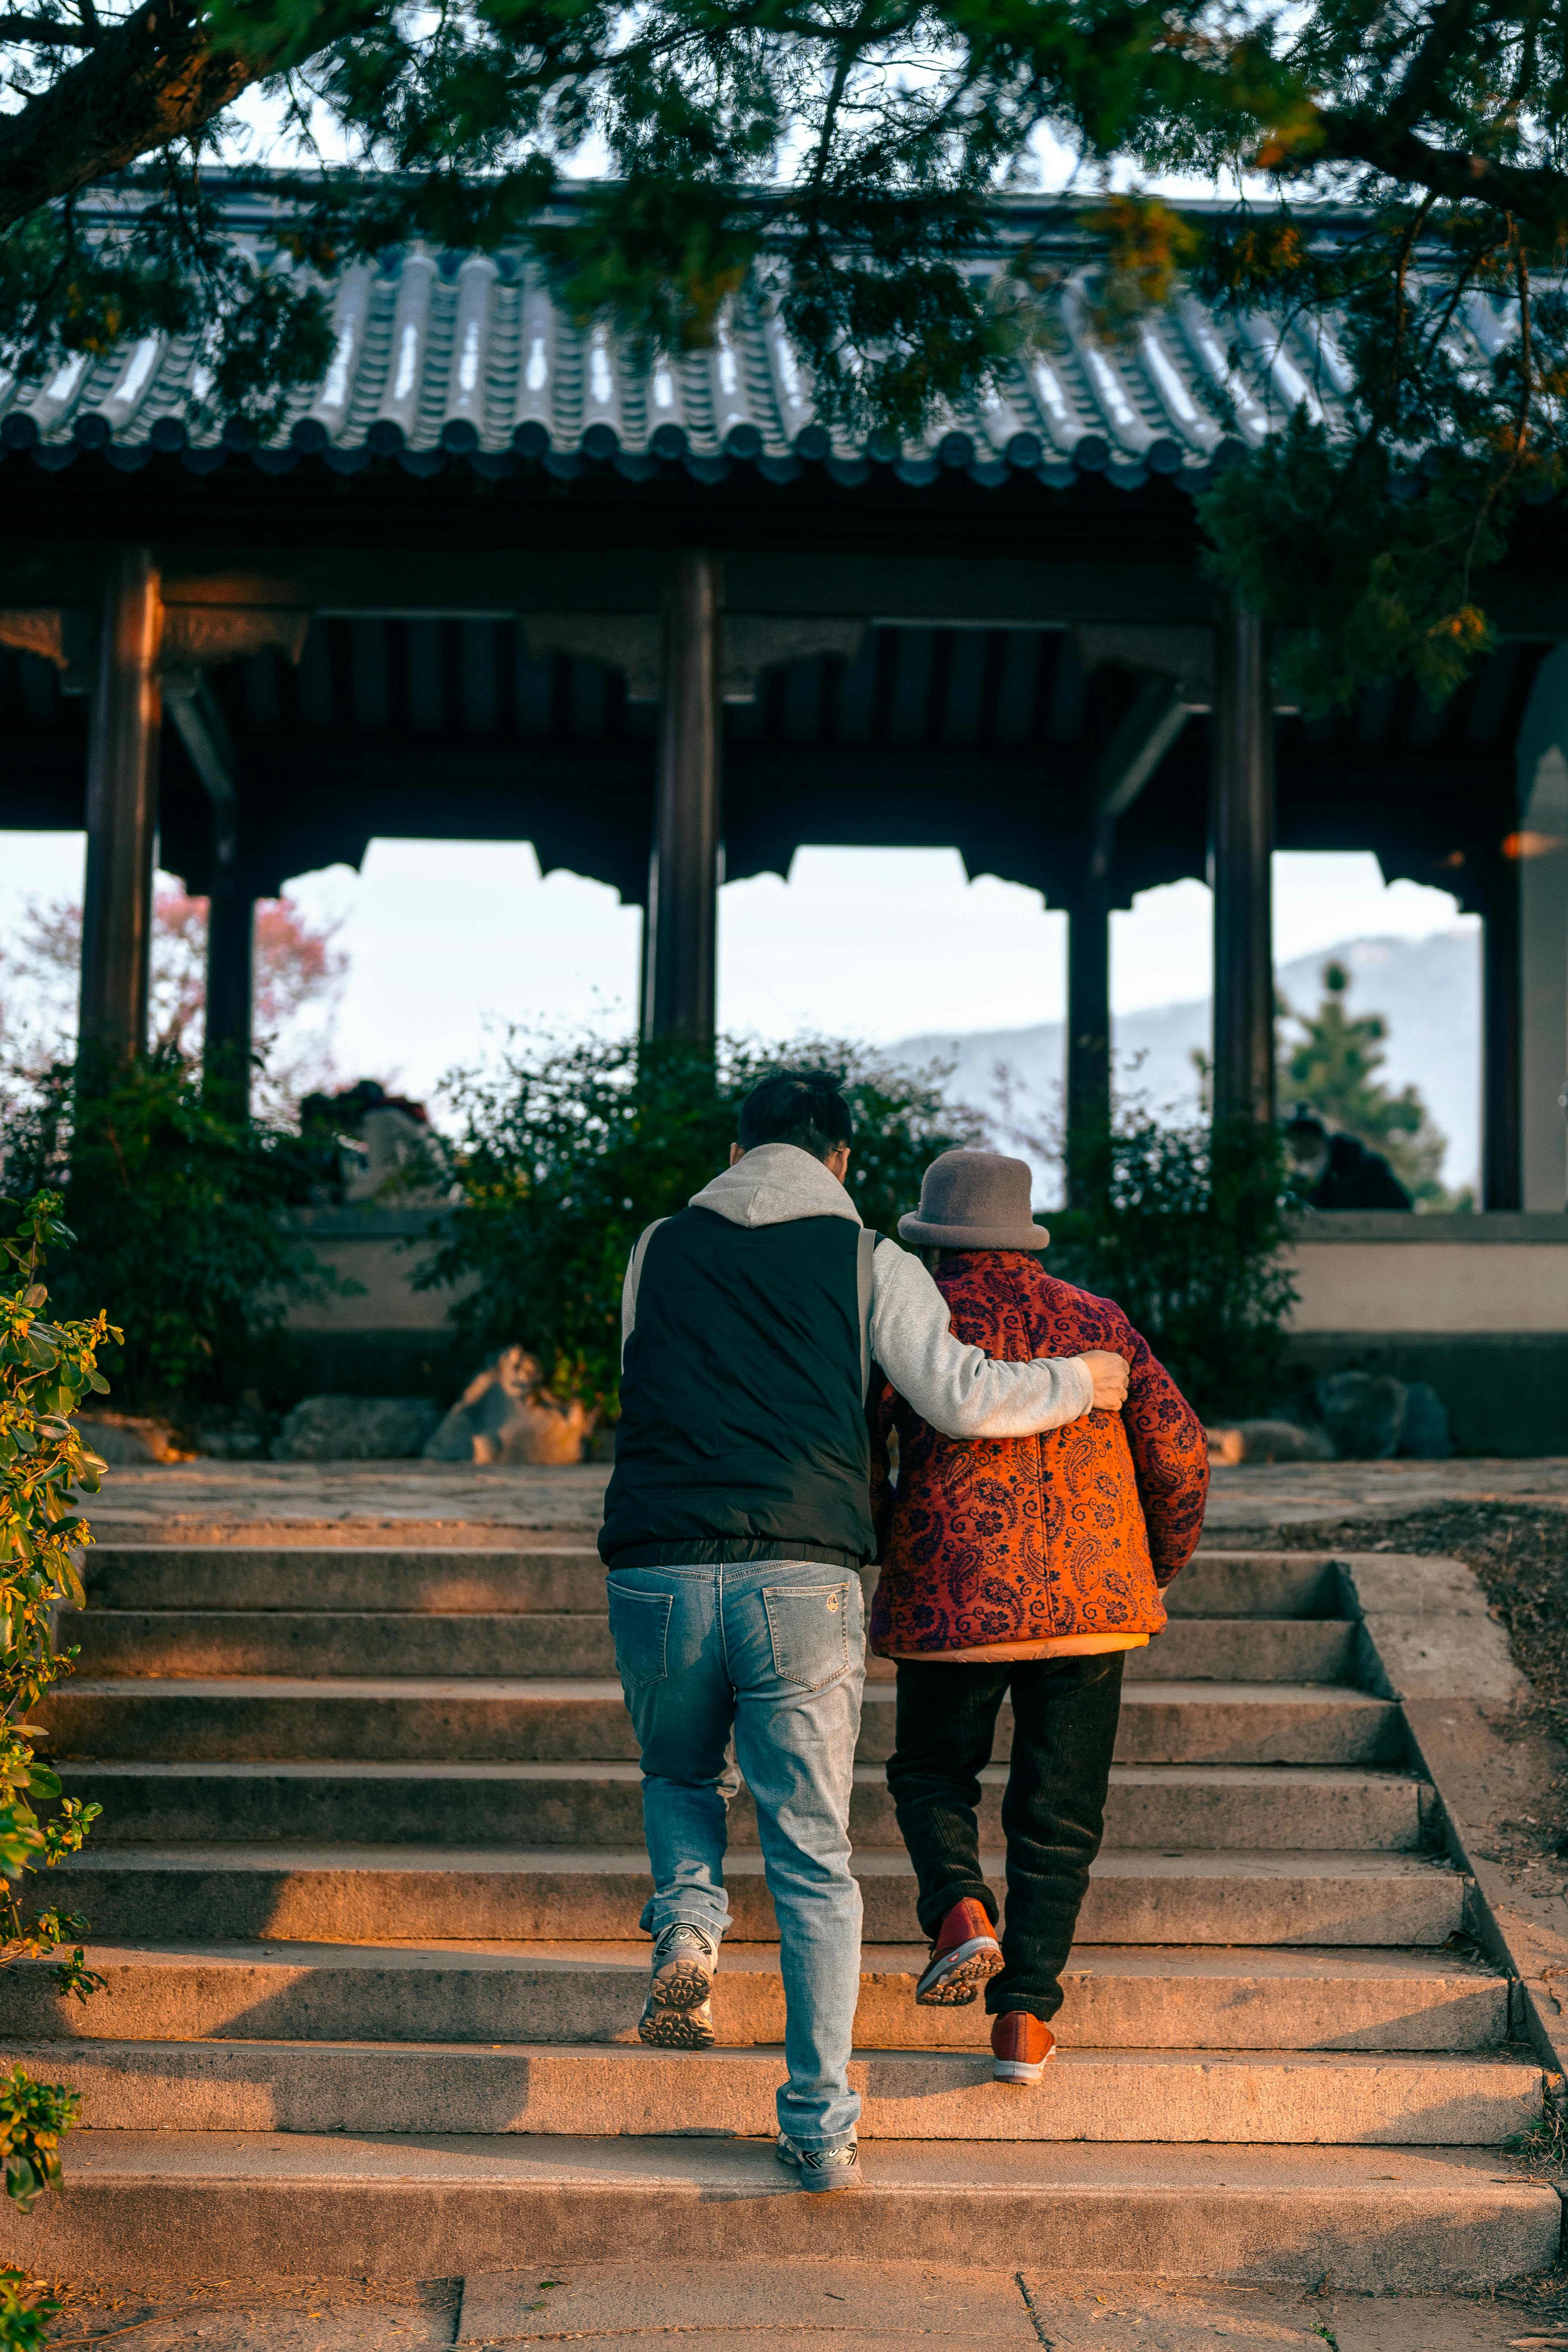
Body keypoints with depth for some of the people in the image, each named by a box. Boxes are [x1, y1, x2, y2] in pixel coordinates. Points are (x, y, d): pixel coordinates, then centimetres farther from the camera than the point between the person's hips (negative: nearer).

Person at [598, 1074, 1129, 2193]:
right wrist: (1079, 1382, 16)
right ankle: (822, 2128, 6)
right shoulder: (867, 1258, 7)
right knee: (815, 1859, 6)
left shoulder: (661, 1249, 14)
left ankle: (687, 1928, 1)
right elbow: (959, 1395, -1)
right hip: (803, 1583, -2)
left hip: (659, 1572, 2)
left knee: (681, 1775, 29)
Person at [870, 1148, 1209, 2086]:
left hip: (950, 1600, -2)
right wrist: (1162, 1563, 21)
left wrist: (885, 1542, 17)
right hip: (1089, 1600, 2)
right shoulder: (1097, 1322, 7)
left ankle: (962, 1910, -5)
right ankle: (1026, 2017, 4)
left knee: (933, 1773, 21)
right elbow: (1180, 1453, 6)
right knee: (1059, 1814, 10)